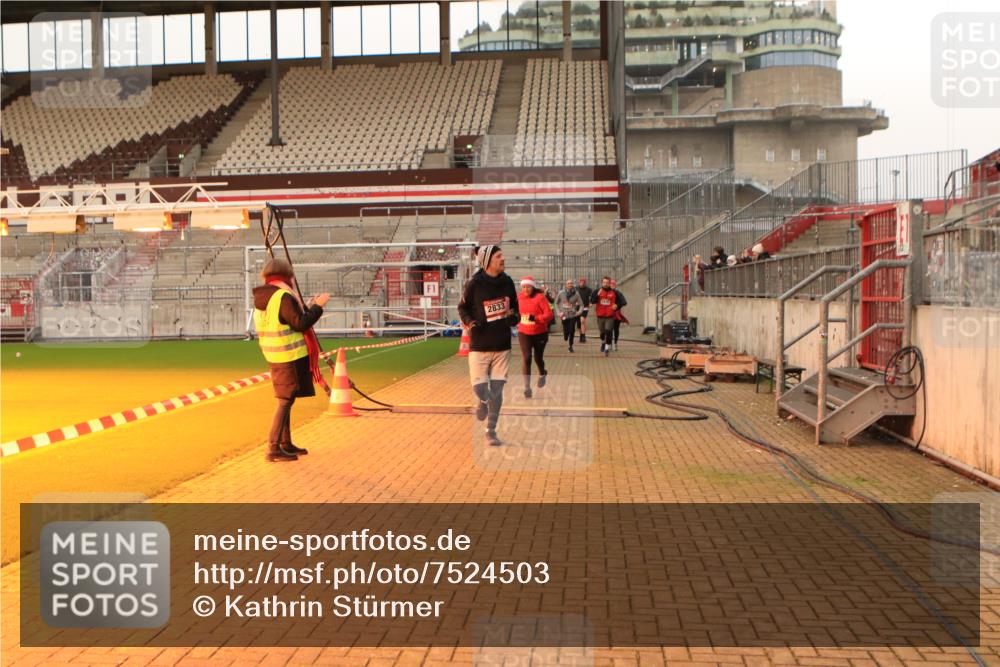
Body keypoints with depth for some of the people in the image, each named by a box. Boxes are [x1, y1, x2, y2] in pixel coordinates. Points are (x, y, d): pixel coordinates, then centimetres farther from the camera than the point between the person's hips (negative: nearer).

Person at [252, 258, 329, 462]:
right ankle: (273, 448, -6)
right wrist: (317, 306, -9)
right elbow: (301, 324, -19)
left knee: (285, 400, 18)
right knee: (286, 401, -5)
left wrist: (306, 308, 19)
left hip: (275, 357, 9)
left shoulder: (261, 299, 11)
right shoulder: (283, 297, -17)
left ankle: (285, 444, 26)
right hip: (291, 356, -9)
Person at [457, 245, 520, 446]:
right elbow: (462, 307, 4)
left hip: (502, 346, 3)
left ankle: (491, 430, 18)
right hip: (479, 345, -3)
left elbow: (514, 306, 16)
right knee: (479, 388, -7)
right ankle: (483, 402, 31)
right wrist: (470, 322, -14)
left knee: (497, 391, 4)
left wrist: (514, 316, -5)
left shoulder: (507, 282, 1)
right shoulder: (474, 284, -10)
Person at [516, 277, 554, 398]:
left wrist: (536, 318, -31)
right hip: (524, 333, 2)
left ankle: (542, 374, 47)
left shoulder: (540, 297, -14)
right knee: (526, 358, -11)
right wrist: (518, 321, 8)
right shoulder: (519, 297, -1)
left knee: (538, 358, 12)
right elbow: (516, 312, 18)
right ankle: (527, 387, -9)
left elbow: (549, 314, -20)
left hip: (539, 333, -2)